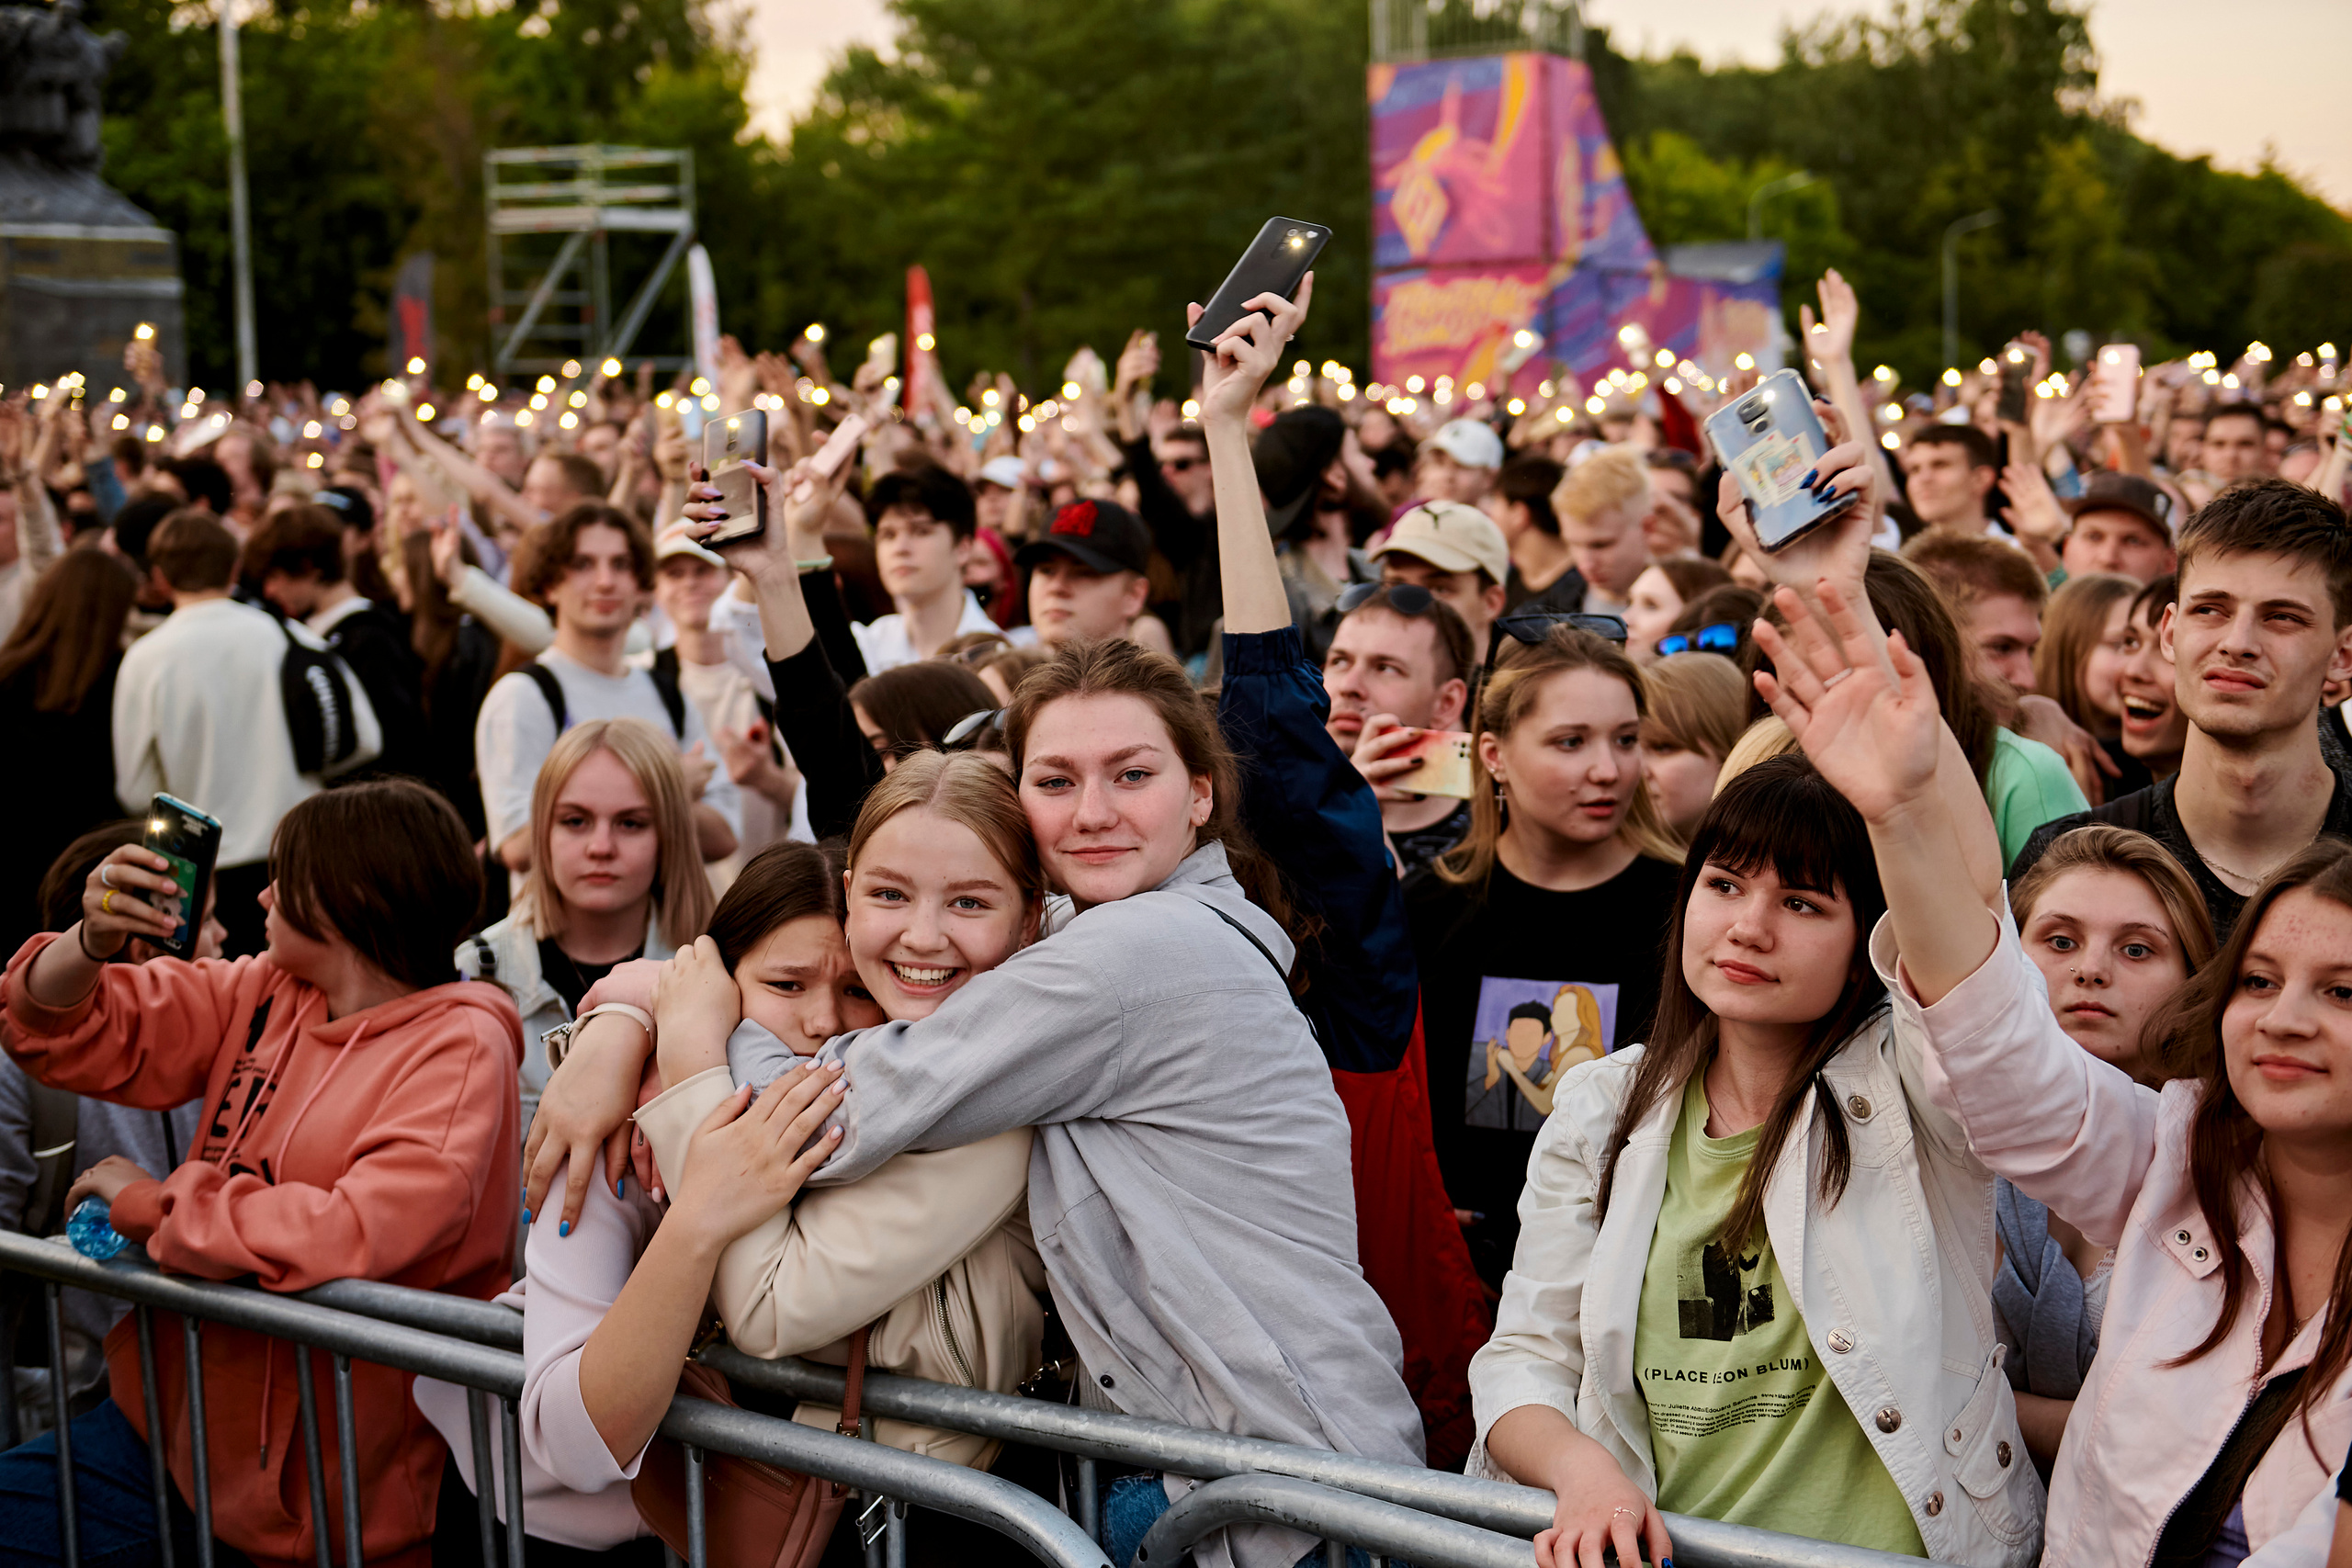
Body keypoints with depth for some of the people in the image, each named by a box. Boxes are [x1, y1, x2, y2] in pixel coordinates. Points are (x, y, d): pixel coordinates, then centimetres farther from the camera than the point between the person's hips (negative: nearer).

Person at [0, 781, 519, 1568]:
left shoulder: (458, 1047, -14)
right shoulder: (265, 993, 8)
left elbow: (362, 1233, -28)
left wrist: (150, 1206, -16)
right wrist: (92, 943, -10)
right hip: (170, 1421, 7)